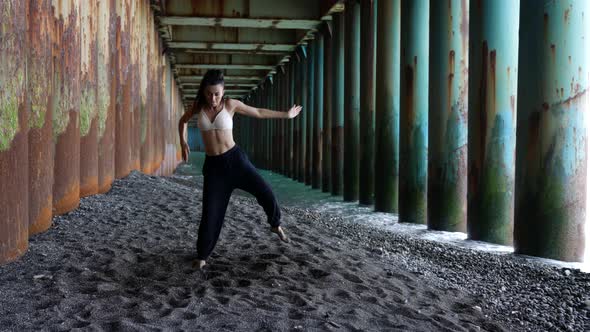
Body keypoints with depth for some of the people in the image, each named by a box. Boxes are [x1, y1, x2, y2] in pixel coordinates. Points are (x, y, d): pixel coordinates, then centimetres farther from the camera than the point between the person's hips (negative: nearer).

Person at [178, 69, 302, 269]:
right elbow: (183, 120, 23)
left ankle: (276, 225, 25)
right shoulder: (198, 105, 2)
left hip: (234, 158, -1)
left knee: (266, 193, -5)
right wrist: (183, 143, 11)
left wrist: (286, 115, 12)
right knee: (210, 212, -2)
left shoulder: (230, 104, -4)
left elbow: (258, 113, 8)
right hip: (213, 165, 1)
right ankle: (202, 255, 16)